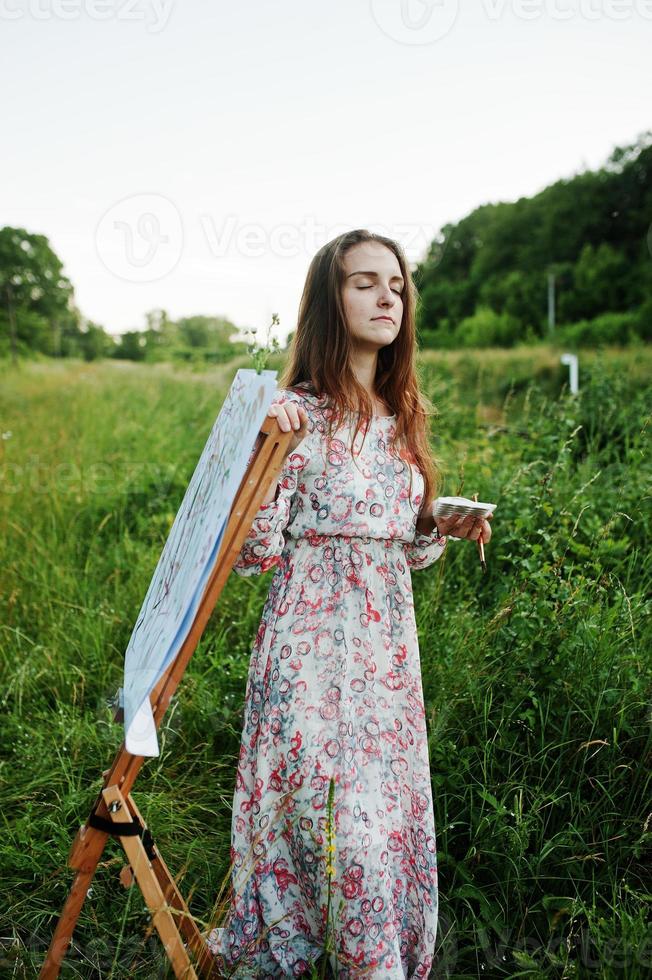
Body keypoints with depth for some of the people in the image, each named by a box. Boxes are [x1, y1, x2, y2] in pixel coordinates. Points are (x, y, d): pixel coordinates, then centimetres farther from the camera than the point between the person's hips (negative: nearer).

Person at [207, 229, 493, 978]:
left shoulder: (402, 417, 11)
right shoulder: (291, 415, -8)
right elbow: (254, 555, -13)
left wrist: (443, 531, -1)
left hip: (387, 644, 6)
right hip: (314, 644, -6)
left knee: (391, 812, 12)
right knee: (331, 814, -3)